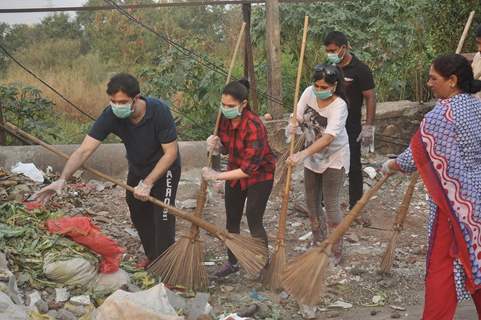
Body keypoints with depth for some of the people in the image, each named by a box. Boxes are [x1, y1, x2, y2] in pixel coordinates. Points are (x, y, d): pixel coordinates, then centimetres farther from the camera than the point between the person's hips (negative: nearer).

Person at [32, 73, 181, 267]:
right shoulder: (111, 115, -25)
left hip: (164, 169, -5)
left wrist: (148, 183, -31)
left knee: (162, 218, -8)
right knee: (138, 215, 15)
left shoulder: (158, 111, -34)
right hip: (137, 168, 5)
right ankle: (151, 256, 36)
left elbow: (171, 153, -27)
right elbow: (84, 150, -29)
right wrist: (63, 179, -42)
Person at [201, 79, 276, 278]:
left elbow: (249, 169, -32)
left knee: (254, 221, -5)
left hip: (259, 175, -7)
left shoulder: (253, 126, -32)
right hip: (235, 173, 7)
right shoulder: (224, 119, -12)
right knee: (232, 219, 12)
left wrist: (218, 176, -32)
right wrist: (216, 146, -18)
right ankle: (232, 262, 29)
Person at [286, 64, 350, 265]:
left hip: (334, 158, -6)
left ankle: (336, 251, 9)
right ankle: (319, 244, 32)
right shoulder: (309, 93, -12)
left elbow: (328, 138, -38)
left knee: (331, 204, -5)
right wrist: (292, 126, -32)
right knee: (311, 202, 13)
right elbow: (297, 118, -7)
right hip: (312, 156, 6)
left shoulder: (339, 106, -28)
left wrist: (302, 155, -49)